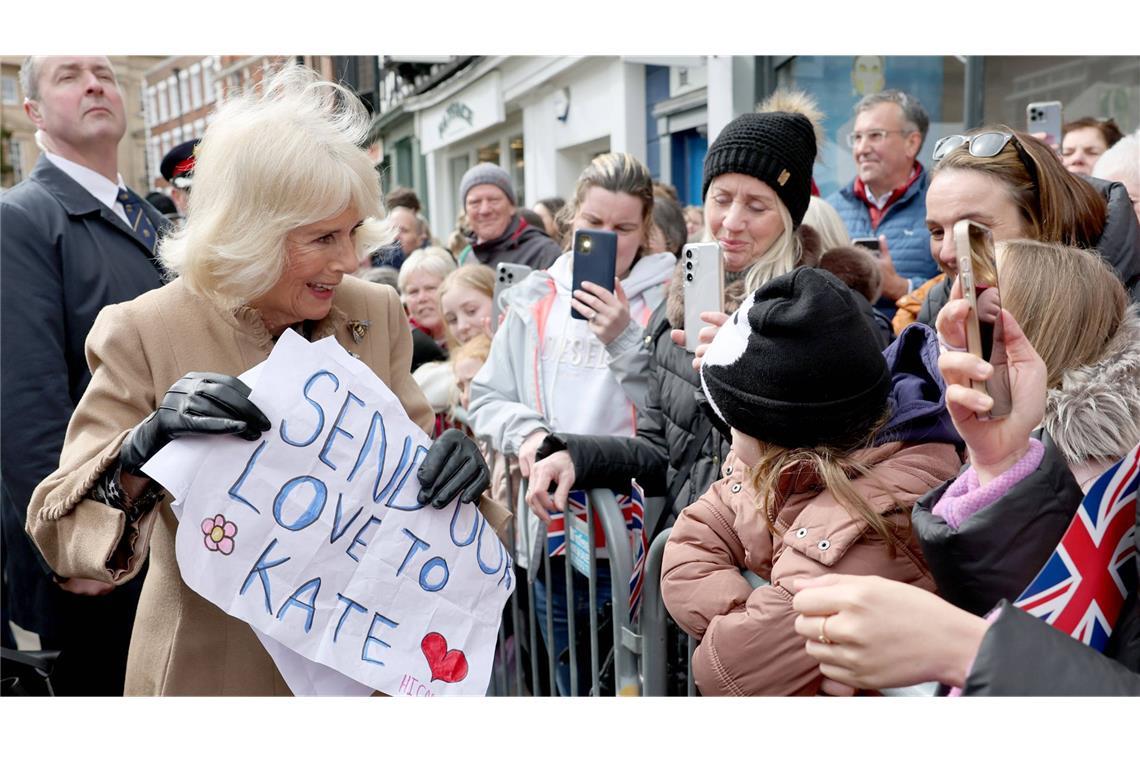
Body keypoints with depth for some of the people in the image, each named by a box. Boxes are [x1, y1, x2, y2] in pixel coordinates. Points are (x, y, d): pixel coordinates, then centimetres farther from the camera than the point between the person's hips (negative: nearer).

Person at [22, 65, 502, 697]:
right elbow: (57, 530, -15)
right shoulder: (145, 333, -16)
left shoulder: (377, 313, -6)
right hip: (212, 671, -3)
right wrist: (142, 452, -35)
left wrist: (453, 465, -22)